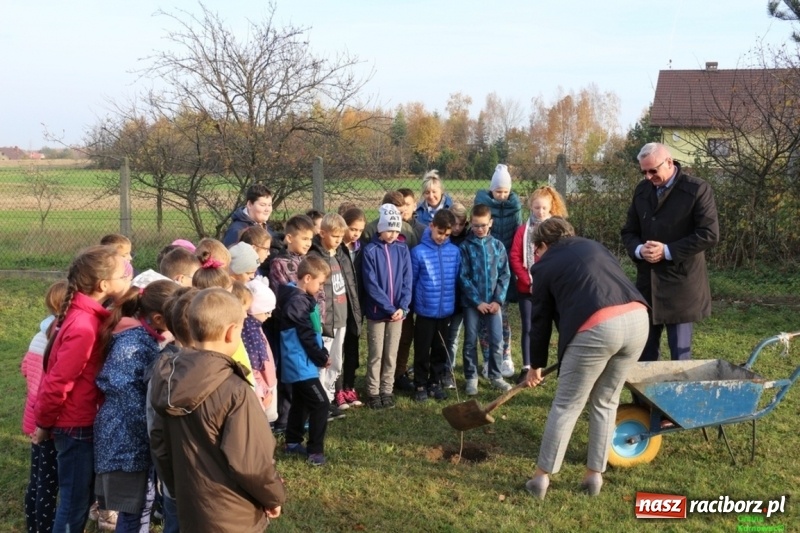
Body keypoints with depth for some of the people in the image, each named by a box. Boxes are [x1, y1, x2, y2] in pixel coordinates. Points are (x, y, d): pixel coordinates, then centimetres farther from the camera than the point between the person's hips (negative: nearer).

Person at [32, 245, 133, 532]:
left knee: (82, 496, 20)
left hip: (82, 421, 9)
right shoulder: (84, 327, -27)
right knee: (75, 502, 4)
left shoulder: (87, 314, 1)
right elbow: (57, 382, -22)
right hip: (76, 425, -9)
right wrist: (44, 425, -11)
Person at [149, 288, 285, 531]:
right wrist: (274, 496, -5)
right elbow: (250, 462, -23)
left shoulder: (169, 380, -2)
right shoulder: (234, 391, -25)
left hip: (189, 513, 7)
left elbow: (159, 444, 8)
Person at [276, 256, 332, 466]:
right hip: (302, 364, -11)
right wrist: (321, 358, -9)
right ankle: (315, 451, -3)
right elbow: (306, 337, -20)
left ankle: (293, 442, 31)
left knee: (301, 402, 20)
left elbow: (313, 332, 16)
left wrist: (323, 353, 8)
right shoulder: (298, 301, -21)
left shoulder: (302, 298, 10)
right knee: (320, 403, -9)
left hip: (299, 363, 11)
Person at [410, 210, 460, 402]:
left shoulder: (454, 251, -2)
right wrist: (411, 305, 2)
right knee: (422, 351, 6)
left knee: (441, 350, 14)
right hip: (425, 310, -3)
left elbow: (457, 279, 7)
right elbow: (411, 281, -2)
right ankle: (421, 385, 19)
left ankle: (436, 383, 27)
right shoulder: (418, 252, -11)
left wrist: (453, 301, 9)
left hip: (446, 310, 3)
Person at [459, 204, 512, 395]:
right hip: (471, 303, -2)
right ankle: (471, 378, 17)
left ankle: (495, 375, 20)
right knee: (470, 342, 6)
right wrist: (477, 301, -12)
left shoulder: (498, 246, 4)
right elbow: (463, 277, -7)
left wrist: (498, 300, -7)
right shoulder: (465, 246, -4)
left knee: (497, 341, 5)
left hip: (493, 303, 2)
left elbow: (505, 275, 3)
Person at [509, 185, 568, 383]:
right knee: (528, 328, 4)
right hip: (527, 288, 0)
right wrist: (528, 281, -9)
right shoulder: (523, 230, 1)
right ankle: (526, 368, 10)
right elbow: (514, 257, -3)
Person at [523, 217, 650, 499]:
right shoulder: (594, 246, 30)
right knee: (605, 403, 21)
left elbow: (541, 320, 20)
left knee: (566, 406, 9)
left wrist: (536, 365, 31)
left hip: (597, 327, -5)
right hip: (637, 318, 6)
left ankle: (542, 477, 16)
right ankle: (595, 475, 26)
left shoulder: (545, 265, 16)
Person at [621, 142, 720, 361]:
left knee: (680, 355, 2)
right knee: (643, 353, 11)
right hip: (647, 282, 6)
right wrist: (639, 250, -9)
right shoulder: (642, 190, 10)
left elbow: (709, 234, -14)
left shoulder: (698, 190, -8)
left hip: (681, 283, -6)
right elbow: (629, 231, 14)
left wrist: (667, 251, -18)